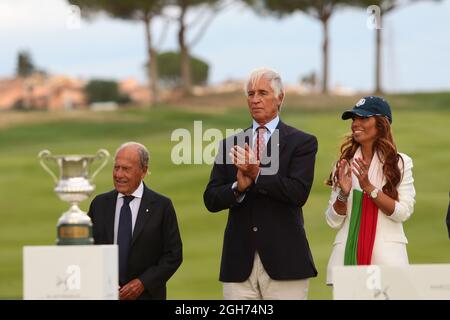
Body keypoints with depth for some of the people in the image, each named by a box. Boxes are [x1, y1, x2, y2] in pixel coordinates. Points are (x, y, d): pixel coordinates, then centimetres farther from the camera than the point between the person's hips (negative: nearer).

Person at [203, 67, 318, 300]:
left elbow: (299, 193, -10)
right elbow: (211, 200, 7)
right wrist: (238, 187, -12)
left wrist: (258, 174, -17)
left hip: (283, 262, -3)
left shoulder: (302, 142, 4)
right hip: (239, 263, 3)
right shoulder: (231, 145, 14)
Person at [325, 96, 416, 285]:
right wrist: (343, 194, -12)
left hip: (387, 256, -2)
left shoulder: (401, 163, 0)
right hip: (347, 255, 3)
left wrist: (369, 187, -17)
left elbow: (403, 213, -9)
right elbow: (333, 222, 6)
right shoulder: (345, 164, 8)